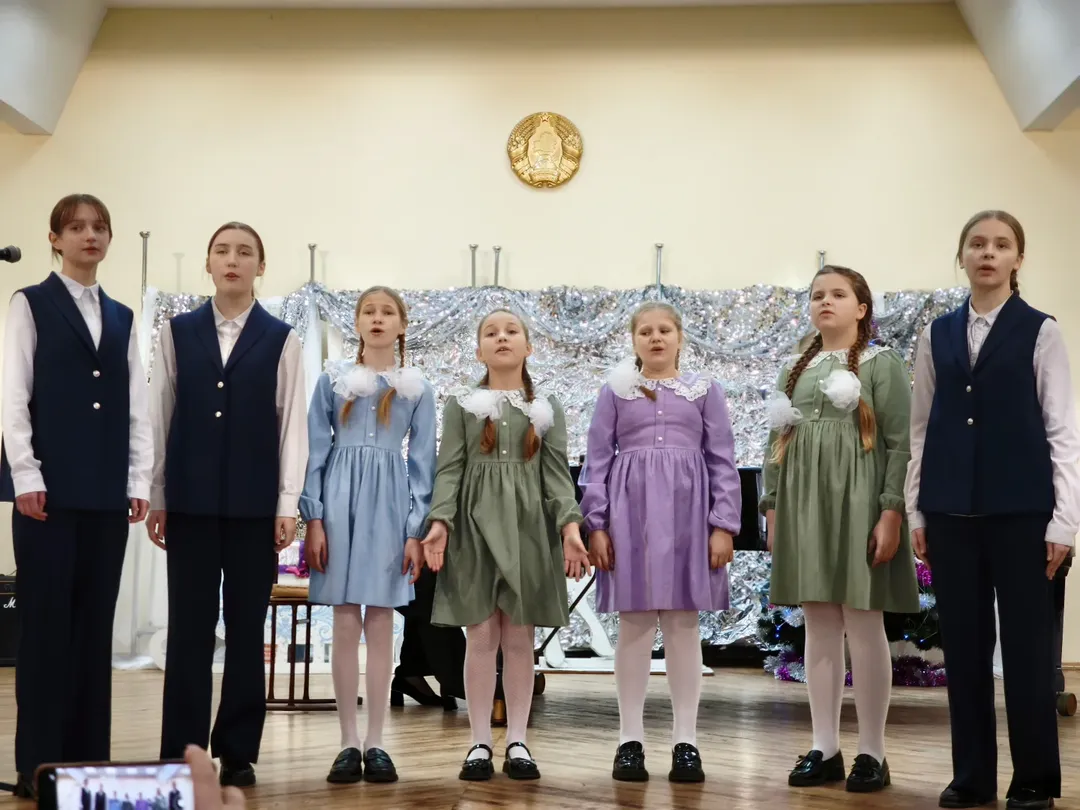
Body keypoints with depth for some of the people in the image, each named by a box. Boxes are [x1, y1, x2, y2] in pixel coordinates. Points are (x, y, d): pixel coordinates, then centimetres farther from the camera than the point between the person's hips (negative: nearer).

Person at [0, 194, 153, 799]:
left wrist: (140, 482, 5)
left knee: (96, 625, 5)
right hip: (51, 488, -4)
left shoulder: (122, 318, 15)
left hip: (107, 493, 4)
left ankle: (89, 758, 11)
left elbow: (137, 407, 13)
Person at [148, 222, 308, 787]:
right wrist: (156, 497, 5)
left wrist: (287, 504, -5)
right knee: (189, 626, 3)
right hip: (190, 501, 1)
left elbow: (292, 424, 1)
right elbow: (161, 416, 8)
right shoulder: (177, 332, 7)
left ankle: (238, 752, 12)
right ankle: (182, 752, 9)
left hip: (254, 503, -1)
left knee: (247, 628, 4)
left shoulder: (280, 339, 4)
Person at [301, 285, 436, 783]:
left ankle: (375, 744, 8)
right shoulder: (332, 380, 6)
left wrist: (416, 530, -2)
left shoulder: (416, 389, 8)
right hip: (341, 499, 0)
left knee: (380, 625, 2)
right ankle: (348, 744, 6)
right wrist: (313, 519, -4)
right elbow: (315, 451, 4)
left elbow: (422, 461, 6)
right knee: (345, 624, -1)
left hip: (390, 502, 0)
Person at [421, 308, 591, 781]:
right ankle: (480, 743, 5)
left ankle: (517, 742, 10)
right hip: (476, 524, -1)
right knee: (481, 637, -2)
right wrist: (439, 521, -15)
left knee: (519, 638, 3)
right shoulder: (461, 404, 8)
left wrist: (570, 526, -12)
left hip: (527, 526, 1)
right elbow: (449, 468, 0)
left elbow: (556, 473, 3)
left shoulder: (548, 409, 11)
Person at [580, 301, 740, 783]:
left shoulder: (704, 391, 9)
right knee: (634, 625, 2)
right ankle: (630, 740, 8)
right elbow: (597, 461, 6)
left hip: (686, 512, 0)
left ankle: (685, 741, 8)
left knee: (683, 625, 2)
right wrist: (596, 524, -3)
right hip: (630, 511, 0)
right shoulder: (615, 392, 8)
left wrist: (724, 525, -4)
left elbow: (723, 462, 5)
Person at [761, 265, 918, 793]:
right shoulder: (795, 371, 14)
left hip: (857, 503, -5)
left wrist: (892, 512, -16)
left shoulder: (882, 364, 0)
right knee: (818, 627, 6)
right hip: (804, 506, 5)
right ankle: (825, 749, 12)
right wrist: (772, 507, 7)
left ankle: (872, 753, 4)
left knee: (863, 625, -3)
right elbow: (778, 443, 14)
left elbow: (900, 443, -7)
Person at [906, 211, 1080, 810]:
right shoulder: (937, 335, 9)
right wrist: (916, 512, 7)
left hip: (1019, 509, -3)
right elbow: (921, 428, 11)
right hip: (951, 511, 3)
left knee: (1026, 645, 2)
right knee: (963, 644, 7)